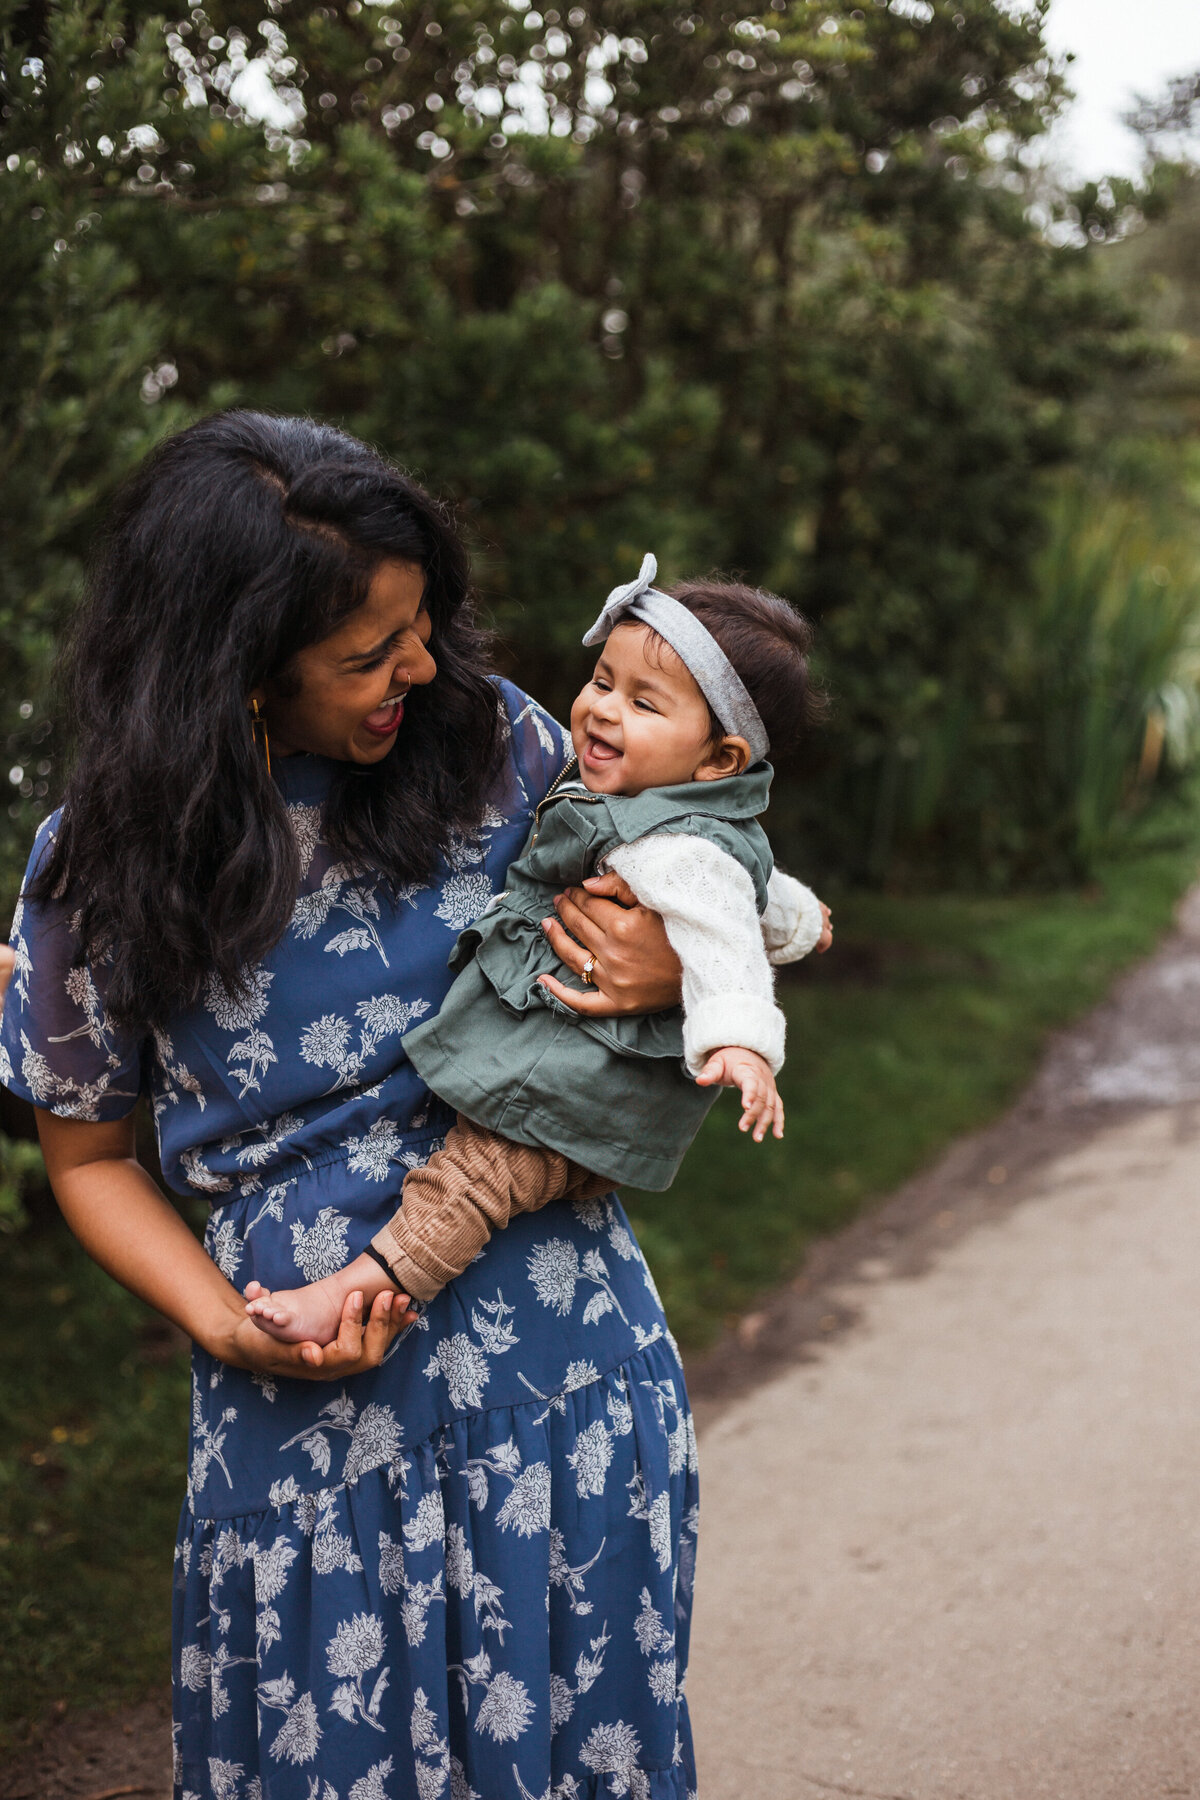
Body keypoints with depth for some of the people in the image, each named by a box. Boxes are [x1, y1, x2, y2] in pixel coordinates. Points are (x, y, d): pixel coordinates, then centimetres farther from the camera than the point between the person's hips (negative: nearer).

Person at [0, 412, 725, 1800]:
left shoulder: (488, 737, -5)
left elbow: (652, 894, 12)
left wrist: (671, 981, -12)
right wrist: (226, 1325, -11)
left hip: (564, 1354, 1)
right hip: (310, 1406, -1)